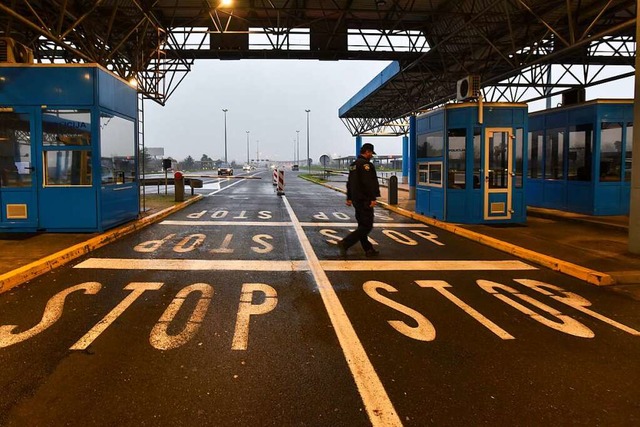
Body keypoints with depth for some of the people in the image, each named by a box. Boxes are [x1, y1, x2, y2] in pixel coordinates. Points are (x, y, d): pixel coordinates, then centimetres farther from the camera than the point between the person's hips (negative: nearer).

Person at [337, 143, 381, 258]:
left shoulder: (353, 165, 17)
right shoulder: (366, 164, -14)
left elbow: (350, 183, 23)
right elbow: (370, 183, -23)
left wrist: (349, 198, 29)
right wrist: (373, 198, -23)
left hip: (356, 200, 10)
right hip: (365, 200, -10)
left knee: (362, 225, 14)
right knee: (367, 226, -7)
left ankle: (368, 249, 20)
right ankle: (345, 243, -16)